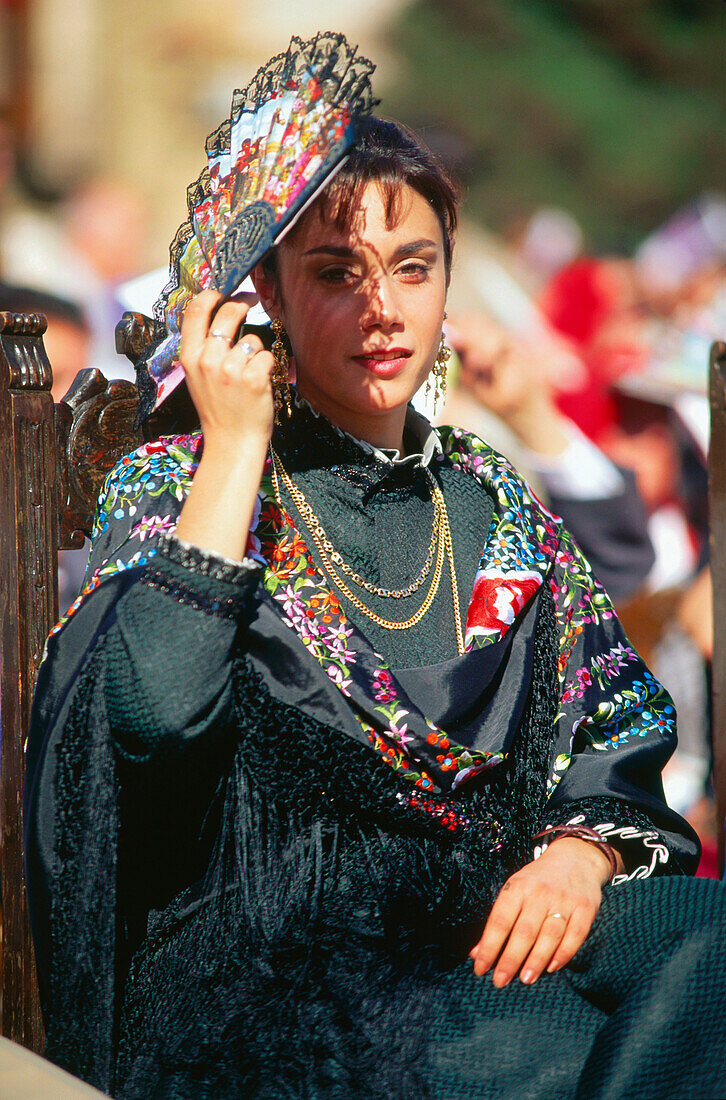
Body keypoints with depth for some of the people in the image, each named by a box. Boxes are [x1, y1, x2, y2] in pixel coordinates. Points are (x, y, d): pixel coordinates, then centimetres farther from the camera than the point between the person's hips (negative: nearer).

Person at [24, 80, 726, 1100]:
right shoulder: (172, 488, 4)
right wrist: (236, 446, -11)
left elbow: (620, 723, 14)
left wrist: (581, 850, -9)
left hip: (493, 933, 5)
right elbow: (151, 716, -17)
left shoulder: (496, 502, 17)